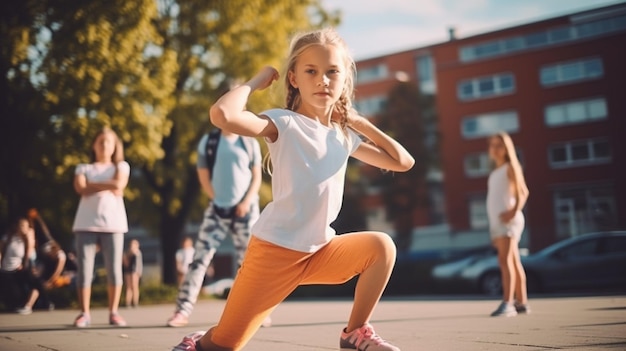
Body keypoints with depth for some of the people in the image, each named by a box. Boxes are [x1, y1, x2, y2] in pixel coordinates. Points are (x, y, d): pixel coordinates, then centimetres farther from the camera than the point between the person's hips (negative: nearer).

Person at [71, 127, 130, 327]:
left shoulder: (121, 166, 17)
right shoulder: (84, 168, 18)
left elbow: (119, 185, -5)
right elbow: (81, 189, -3)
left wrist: (93, 185, 1)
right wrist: (108, 186, -4)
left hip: (113, 222, 0)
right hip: (86, 223, 1)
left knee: (114, 269, -4)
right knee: (84, 270, -4)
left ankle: (113, 312, 3)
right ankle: (84, 313, 1)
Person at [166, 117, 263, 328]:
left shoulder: (250, 143, 5)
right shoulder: (208, 142, 4)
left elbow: (256, 177, 4)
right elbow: (203, 175, 5)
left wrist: (247, 201, -9)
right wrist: (216, 199, -5)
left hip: (245, 209, 0)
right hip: (218, 209, 0)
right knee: (200, 258, -7)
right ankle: (183, 310, -5)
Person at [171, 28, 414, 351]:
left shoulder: (345, 137, 7)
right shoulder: (283, 123, -12)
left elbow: (403, 162, 12)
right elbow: (222, 115, -31)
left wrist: (361, 123, 8)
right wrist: (257, 80, -14)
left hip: (319, 251, 5)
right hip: (274, 250, -5)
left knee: (381, 246, -17)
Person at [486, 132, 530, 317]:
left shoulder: (510, 167, -1)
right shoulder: (494, 173, 21)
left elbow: (523, 191, -12)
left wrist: (515, 210, -26)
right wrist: (493, 227, 16)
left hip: (508, 220, -8)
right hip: (496, 222, 8)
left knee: (505, 260, -18)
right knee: (513, 262, 10)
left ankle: (507, 303, -25)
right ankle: (521, 303, 14)